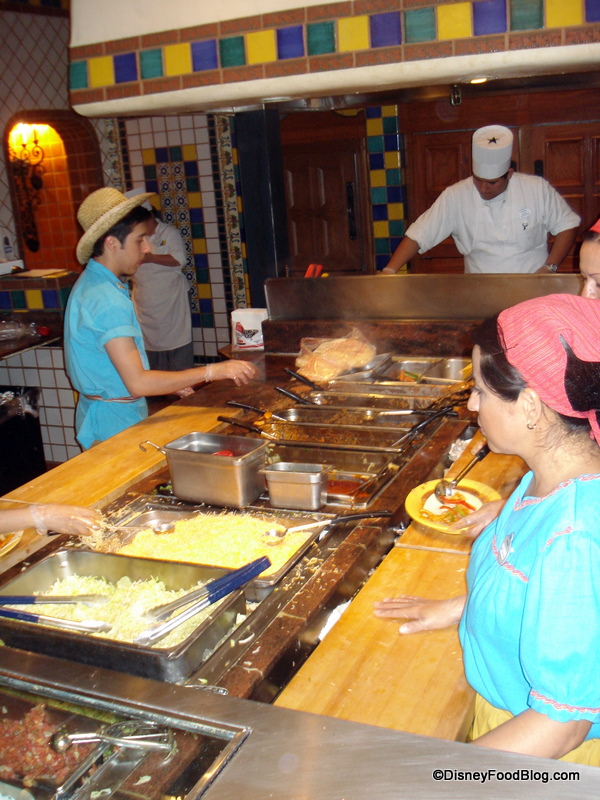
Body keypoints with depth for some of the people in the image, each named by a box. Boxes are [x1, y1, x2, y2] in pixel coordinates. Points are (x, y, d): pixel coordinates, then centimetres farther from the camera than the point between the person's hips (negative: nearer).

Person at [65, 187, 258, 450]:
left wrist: (169, 384, 12)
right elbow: (137, 383, -29)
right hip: (114, 425, -10)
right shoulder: (107, 301, -23)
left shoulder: (93, 284, 10)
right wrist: (214, 371, -26)